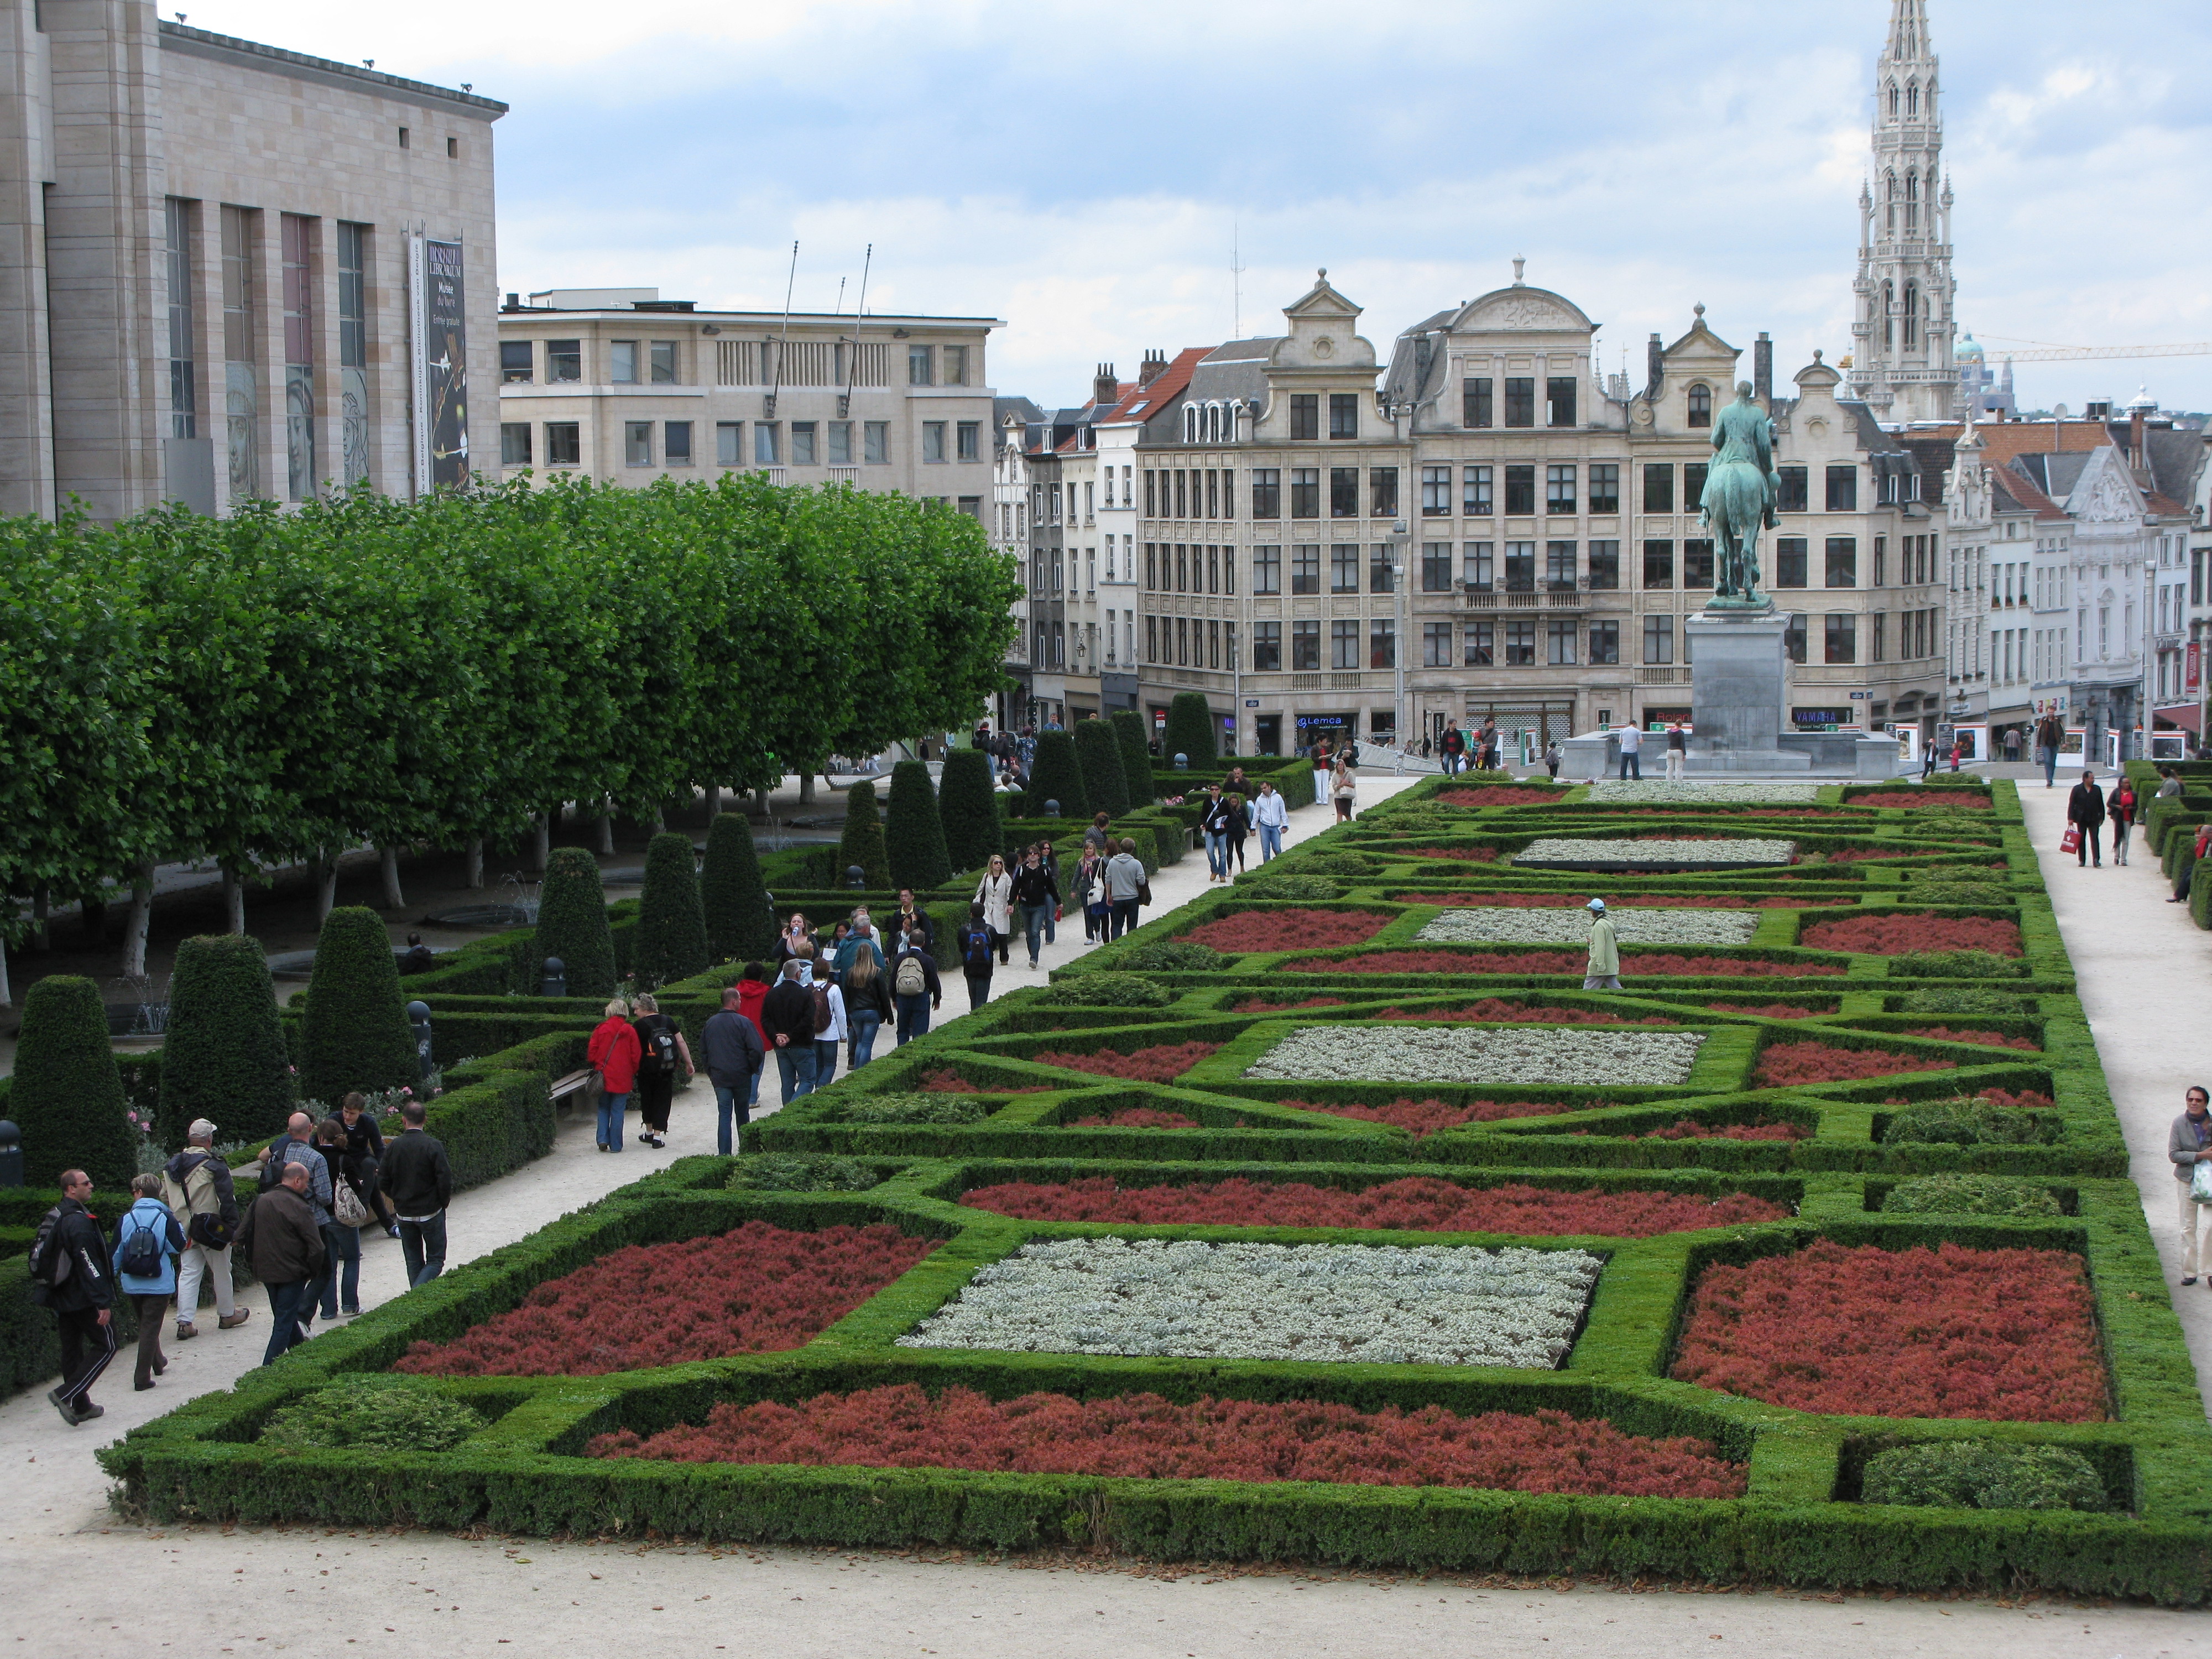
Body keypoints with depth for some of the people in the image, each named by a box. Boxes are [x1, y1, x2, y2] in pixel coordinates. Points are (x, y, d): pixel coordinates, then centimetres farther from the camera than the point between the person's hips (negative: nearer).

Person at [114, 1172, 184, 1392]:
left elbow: (117, 1252, 2)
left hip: (132, 1285, 3)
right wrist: (178, 1228, 12)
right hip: (159, 1283, -3)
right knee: (150, 1328, 0)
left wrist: (114, 1276, 14)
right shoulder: (165, 1218, -10)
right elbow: (179, 1248, -3)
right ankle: (142, 1378, -4)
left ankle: (157, 1363, 39)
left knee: (145, 1323, 22)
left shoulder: (125, 1219, -3)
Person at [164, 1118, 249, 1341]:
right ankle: (227, 1315, 25)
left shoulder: (172, 1167, 5)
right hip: (212, 1229, -5)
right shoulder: (214, 1166, -15)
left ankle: (185, 1322, -2)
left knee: (188, 1273, 6)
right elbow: (227, 1199, -15)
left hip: (183, 1229, 5)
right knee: (221, 1272, 11)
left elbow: (165, 1199, 12)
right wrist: (233, 1227, -8)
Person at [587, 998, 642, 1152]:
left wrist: (595, 1067, 18)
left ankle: (603, 1139, 1)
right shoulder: (629, 1031, -3)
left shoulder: (600, 1029, -2)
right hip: (622, 1078, -1)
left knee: (603, 1109, 15)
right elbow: (636, 1056, 0)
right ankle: (615, 1146, 6)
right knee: (617, 1111, 5)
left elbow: (591, 1052, 2)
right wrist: (633, 1073, 14)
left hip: (603, 1075, 1)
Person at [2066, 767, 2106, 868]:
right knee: (2081, 840, 5)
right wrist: (2070, 818, -8)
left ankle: (2096, 860, -11)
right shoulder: (2077, 789, -1)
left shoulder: (2097, 789, 7)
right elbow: (2071, 804, -2)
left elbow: (2101, 804, 11)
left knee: (2094, 839, -6)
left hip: (2094, 819, 1)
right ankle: (2082, 860, 13)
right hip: (2081, 819, -1)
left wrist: (2101, 817, 7)